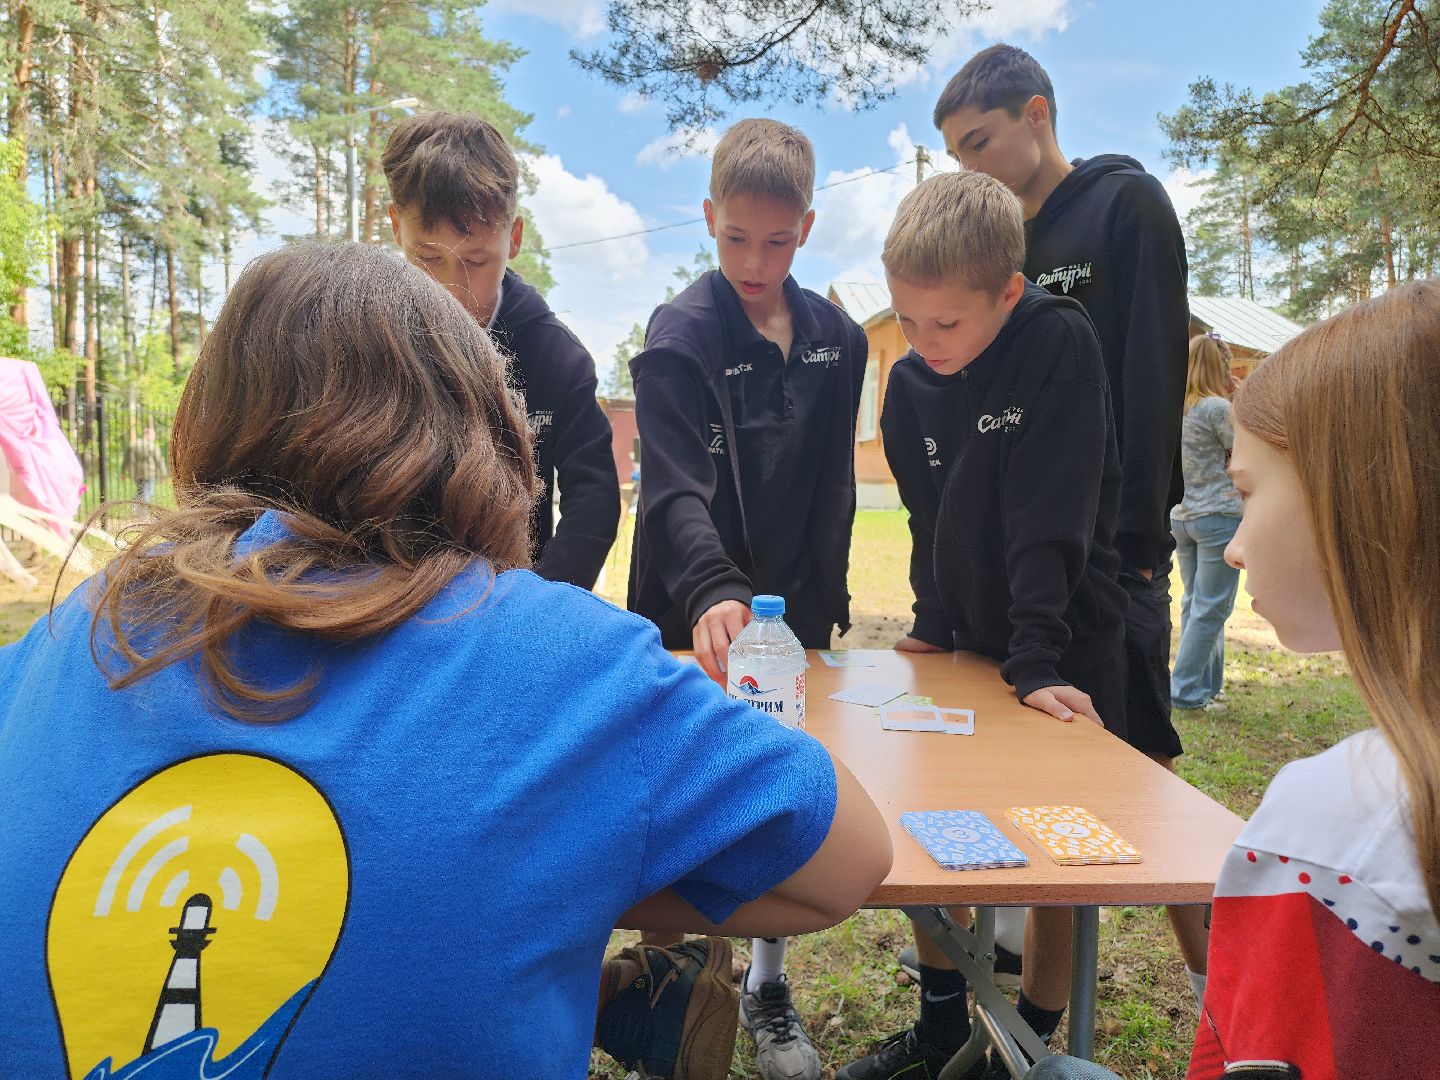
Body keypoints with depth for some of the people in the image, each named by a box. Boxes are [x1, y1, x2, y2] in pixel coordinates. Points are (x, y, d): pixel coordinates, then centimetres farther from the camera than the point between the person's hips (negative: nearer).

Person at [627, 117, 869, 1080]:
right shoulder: (680, 336, -12)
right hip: (695, 626, -4)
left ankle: (769, 988, 34)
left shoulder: (839, 340, 4)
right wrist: (713, 595, -39)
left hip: (797, 617, 5)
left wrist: (826, 597, 11)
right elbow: (676, 493, -24)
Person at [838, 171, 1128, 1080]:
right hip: (964, 644, 6)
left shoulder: (1060, 347, -17)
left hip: (1065, 652, -5)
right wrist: (932, 626, 2)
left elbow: (1051, 519, -23)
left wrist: (1038, 660, -26)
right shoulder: (909, 384, -2)